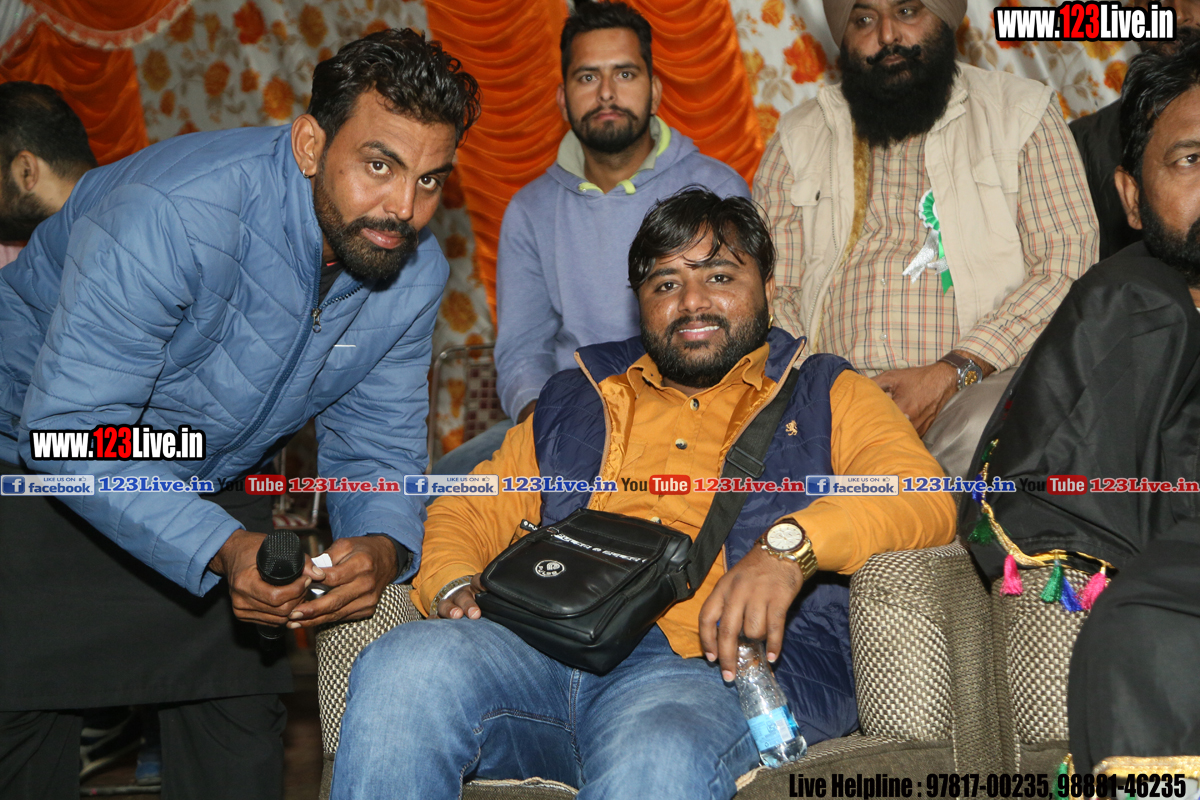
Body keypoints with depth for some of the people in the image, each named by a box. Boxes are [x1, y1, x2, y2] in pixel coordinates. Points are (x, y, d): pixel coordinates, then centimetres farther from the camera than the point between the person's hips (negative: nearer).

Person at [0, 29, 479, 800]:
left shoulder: (416, 275, -15)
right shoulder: (172, 213, -36)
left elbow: (377, 446, -8)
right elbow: (69, 432, -36)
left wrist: (382, 546, -32)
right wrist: (223, 551, -48)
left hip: (216, 483, 5)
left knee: (243, 717, 5)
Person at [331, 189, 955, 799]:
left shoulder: (827, 397, 21)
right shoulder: (576, 399, 32)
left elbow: (925, 497, 3)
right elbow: (472, 510, 28)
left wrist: (790, 544, -17)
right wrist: (453, 584, 3)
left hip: (712, 667, -3)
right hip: (543, 651, 4)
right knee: (403, 669, -29)